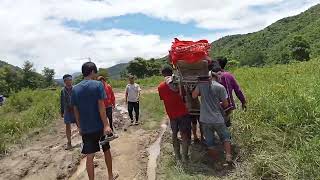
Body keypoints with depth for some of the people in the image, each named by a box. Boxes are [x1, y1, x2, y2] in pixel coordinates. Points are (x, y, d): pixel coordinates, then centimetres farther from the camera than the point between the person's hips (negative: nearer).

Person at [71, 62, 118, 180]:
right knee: (106, 150, 18)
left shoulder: (75, 89, 2)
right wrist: (106, 125, -15)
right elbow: (101, 106, -16)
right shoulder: (98, 85, -10)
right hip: (100, 126, -2)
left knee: (89, 156, 9)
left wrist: (80, 126, 15)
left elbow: (75, 110, 6)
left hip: (85, 128, 3)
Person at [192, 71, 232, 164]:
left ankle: (215, 161, 25)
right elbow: (225, 104, -2)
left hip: (205, 119, 2)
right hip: (217, 119, -1)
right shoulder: (220, 87, -5)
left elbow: (194, 95, -7)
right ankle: (228, 156, 14)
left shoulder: (201, 84, -2)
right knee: (225, 137, 22)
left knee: (210, 142, 14)